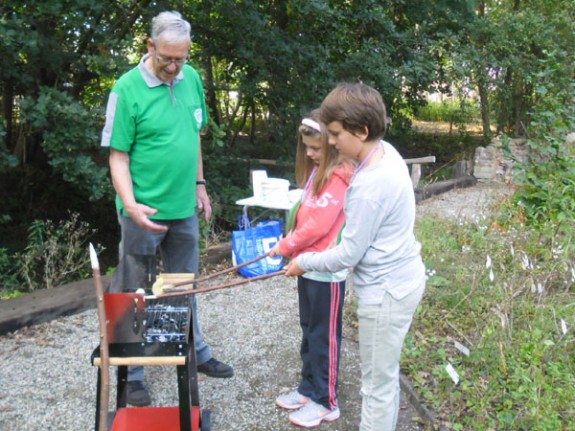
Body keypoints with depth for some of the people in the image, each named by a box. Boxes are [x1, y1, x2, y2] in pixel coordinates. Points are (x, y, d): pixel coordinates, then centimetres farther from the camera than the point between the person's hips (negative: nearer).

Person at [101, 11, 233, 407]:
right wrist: (131, 204, -25)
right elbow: (118, 155, -13)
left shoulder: (192, 79, 3)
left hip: (184, 209, 5)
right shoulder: (128, 89, -14)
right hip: (145, 211, -5)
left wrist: (199, 184, 14)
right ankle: (132, 374, 24)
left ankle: (196, 353, 37)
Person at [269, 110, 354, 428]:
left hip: (327, 271, -9)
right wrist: (291, 248, 5)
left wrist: (285, 246, -13)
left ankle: (325, 402, 19)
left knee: (324, 337, 4)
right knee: (309, 332, 19)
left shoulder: (339, 176, -18)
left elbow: (319, 225, -22)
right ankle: (309, 388, 34)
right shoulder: (316, 170, 9)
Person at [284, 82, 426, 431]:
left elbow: (348, 255, -21)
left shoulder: (369, 186, -28)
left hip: (386, 290, -10)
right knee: (386, 374, 25)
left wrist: (305, 263, -6)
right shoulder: (387, 151, 1)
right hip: (402, 278, 10)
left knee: (377, 383, 7)